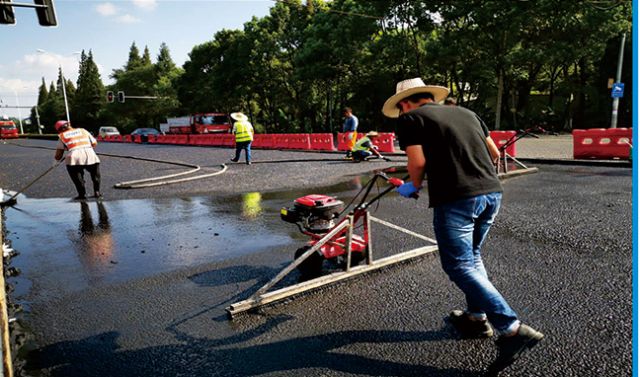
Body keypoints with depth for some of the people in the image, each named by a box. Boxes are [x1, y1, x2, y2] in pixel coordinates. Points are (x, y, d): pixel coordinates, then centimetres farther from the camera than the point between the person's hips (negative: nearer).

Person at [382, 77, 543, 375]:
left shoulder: (410, 118, 3)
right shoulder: (466, 113, 22)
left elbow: (418, 161, -9)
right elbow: (494, 153, 22)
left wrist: (414, 186, 9)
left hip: (456, 199, -8)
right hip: (492, 192, 8)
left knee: (460, 266, -1)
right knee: (472, 255, 23)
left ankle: (512, 329, -7)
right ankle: (477, 317, 30)